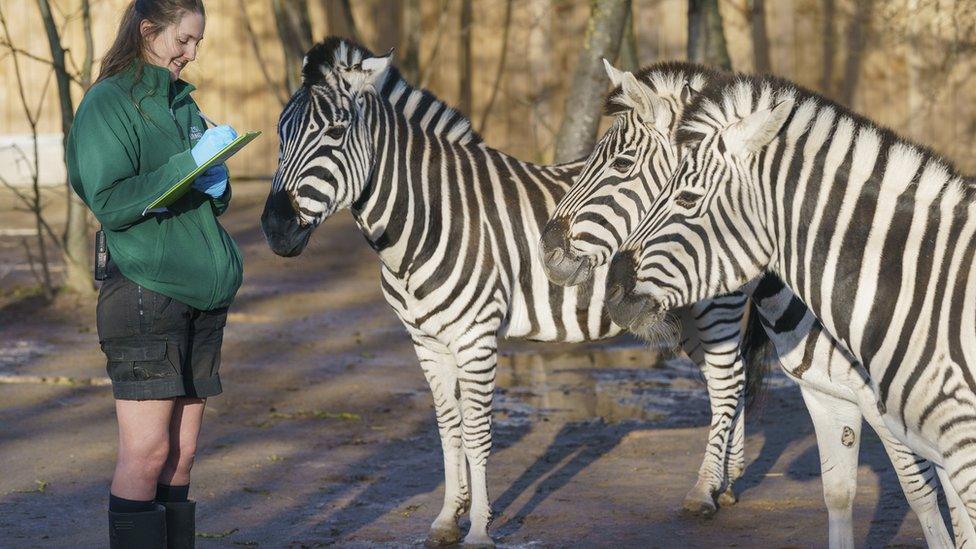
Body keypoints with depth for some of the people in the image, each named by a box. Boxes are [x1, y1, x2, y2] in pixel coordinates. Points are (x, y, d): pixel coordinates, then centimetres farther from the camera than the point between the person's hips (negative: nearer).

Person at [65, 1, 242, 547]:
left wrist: (217, 184, -1)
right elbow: (110, 203, -15)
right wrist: (189, 163, -19)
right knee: (147, 453, -9)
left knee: (181, 454, 6)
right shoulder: (107, 104, -6)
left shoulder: (182, 101, 17)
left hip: (203, 294, 7)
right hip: (146, 291, -7)